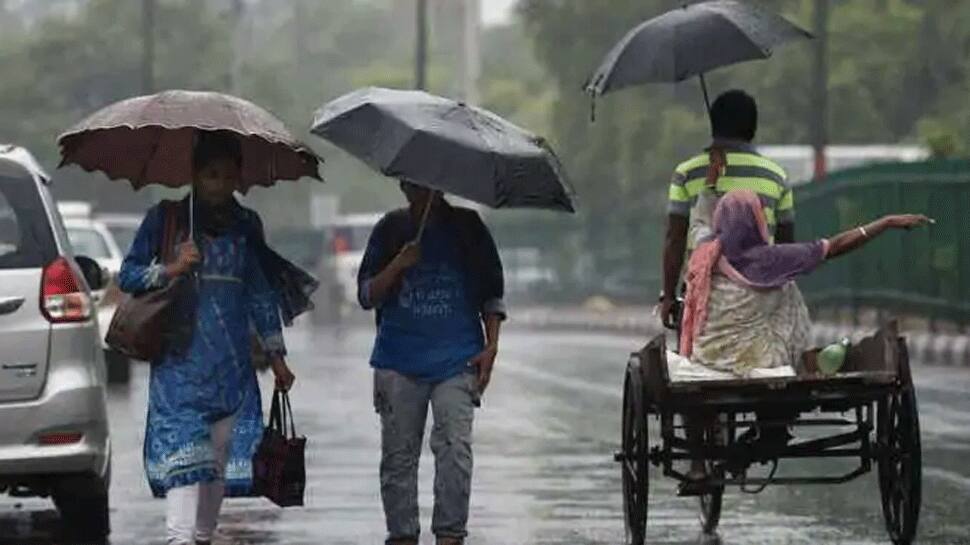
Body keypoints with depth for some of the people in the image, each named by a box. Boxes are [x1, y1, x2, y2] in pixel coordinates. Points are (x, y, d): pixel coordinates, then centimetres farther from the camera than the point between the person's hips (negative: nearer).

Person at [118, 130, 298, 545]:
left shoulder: (246, 225, 12)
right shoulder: (166, 218, 3)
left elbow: (261, 293, 17)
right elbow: (127, 275, 4)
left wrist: (276, 355, 14)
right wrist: (170, 270, -14)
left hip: (231, 364, 4)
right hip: (180, 359, -4)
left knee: (222, 451, 3)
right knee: (183, 448, -16)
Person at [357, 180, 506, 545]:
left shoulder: (467, 227, 7)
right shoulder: (390, 230, 7)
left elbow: (492, 294, 11)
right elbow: (367, 296, 4)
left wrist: (491, 345, 0)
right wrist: (398, 266, -13)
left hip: (457, 360, -1)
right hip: (399, 361, 1)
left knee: (455, 447, -15)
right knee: (399, 454, 2)